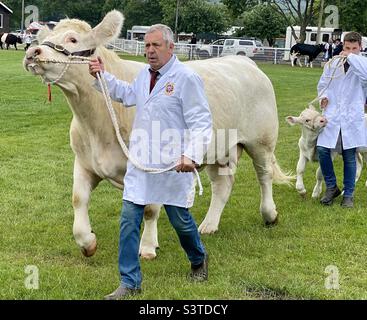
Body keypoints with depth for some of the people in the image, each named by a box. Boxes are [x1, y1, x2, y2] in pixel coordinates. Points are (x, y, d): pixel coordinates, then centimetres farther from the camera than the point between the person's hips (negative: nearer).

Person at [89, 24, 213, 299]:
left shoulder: (187, 78, -12)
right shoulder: (145, 75, 10)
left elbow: (201, 122, -16)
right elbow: (127, 94, 33)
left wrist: (192, 155, -28)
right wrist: (103, 76, 23)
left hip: (173, 166, -6)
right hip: (140, 163, 6)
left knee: (181, 220, 9)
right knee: (129, 220, 1)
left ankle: (199, 261, 40)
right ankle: (130, 283, 11)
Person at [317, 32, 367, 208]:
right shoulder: (333, 63, 9)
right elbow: (322, 84, 21)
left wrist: (351, 57, -16)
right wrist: (323, 96, 1)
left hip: (352, 118, -2)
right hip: (331, 115, 2)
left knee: (349, 157, 3)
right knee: (322, 150, -8)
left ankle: (348, 195, 17)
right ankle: (331, 187, 14)